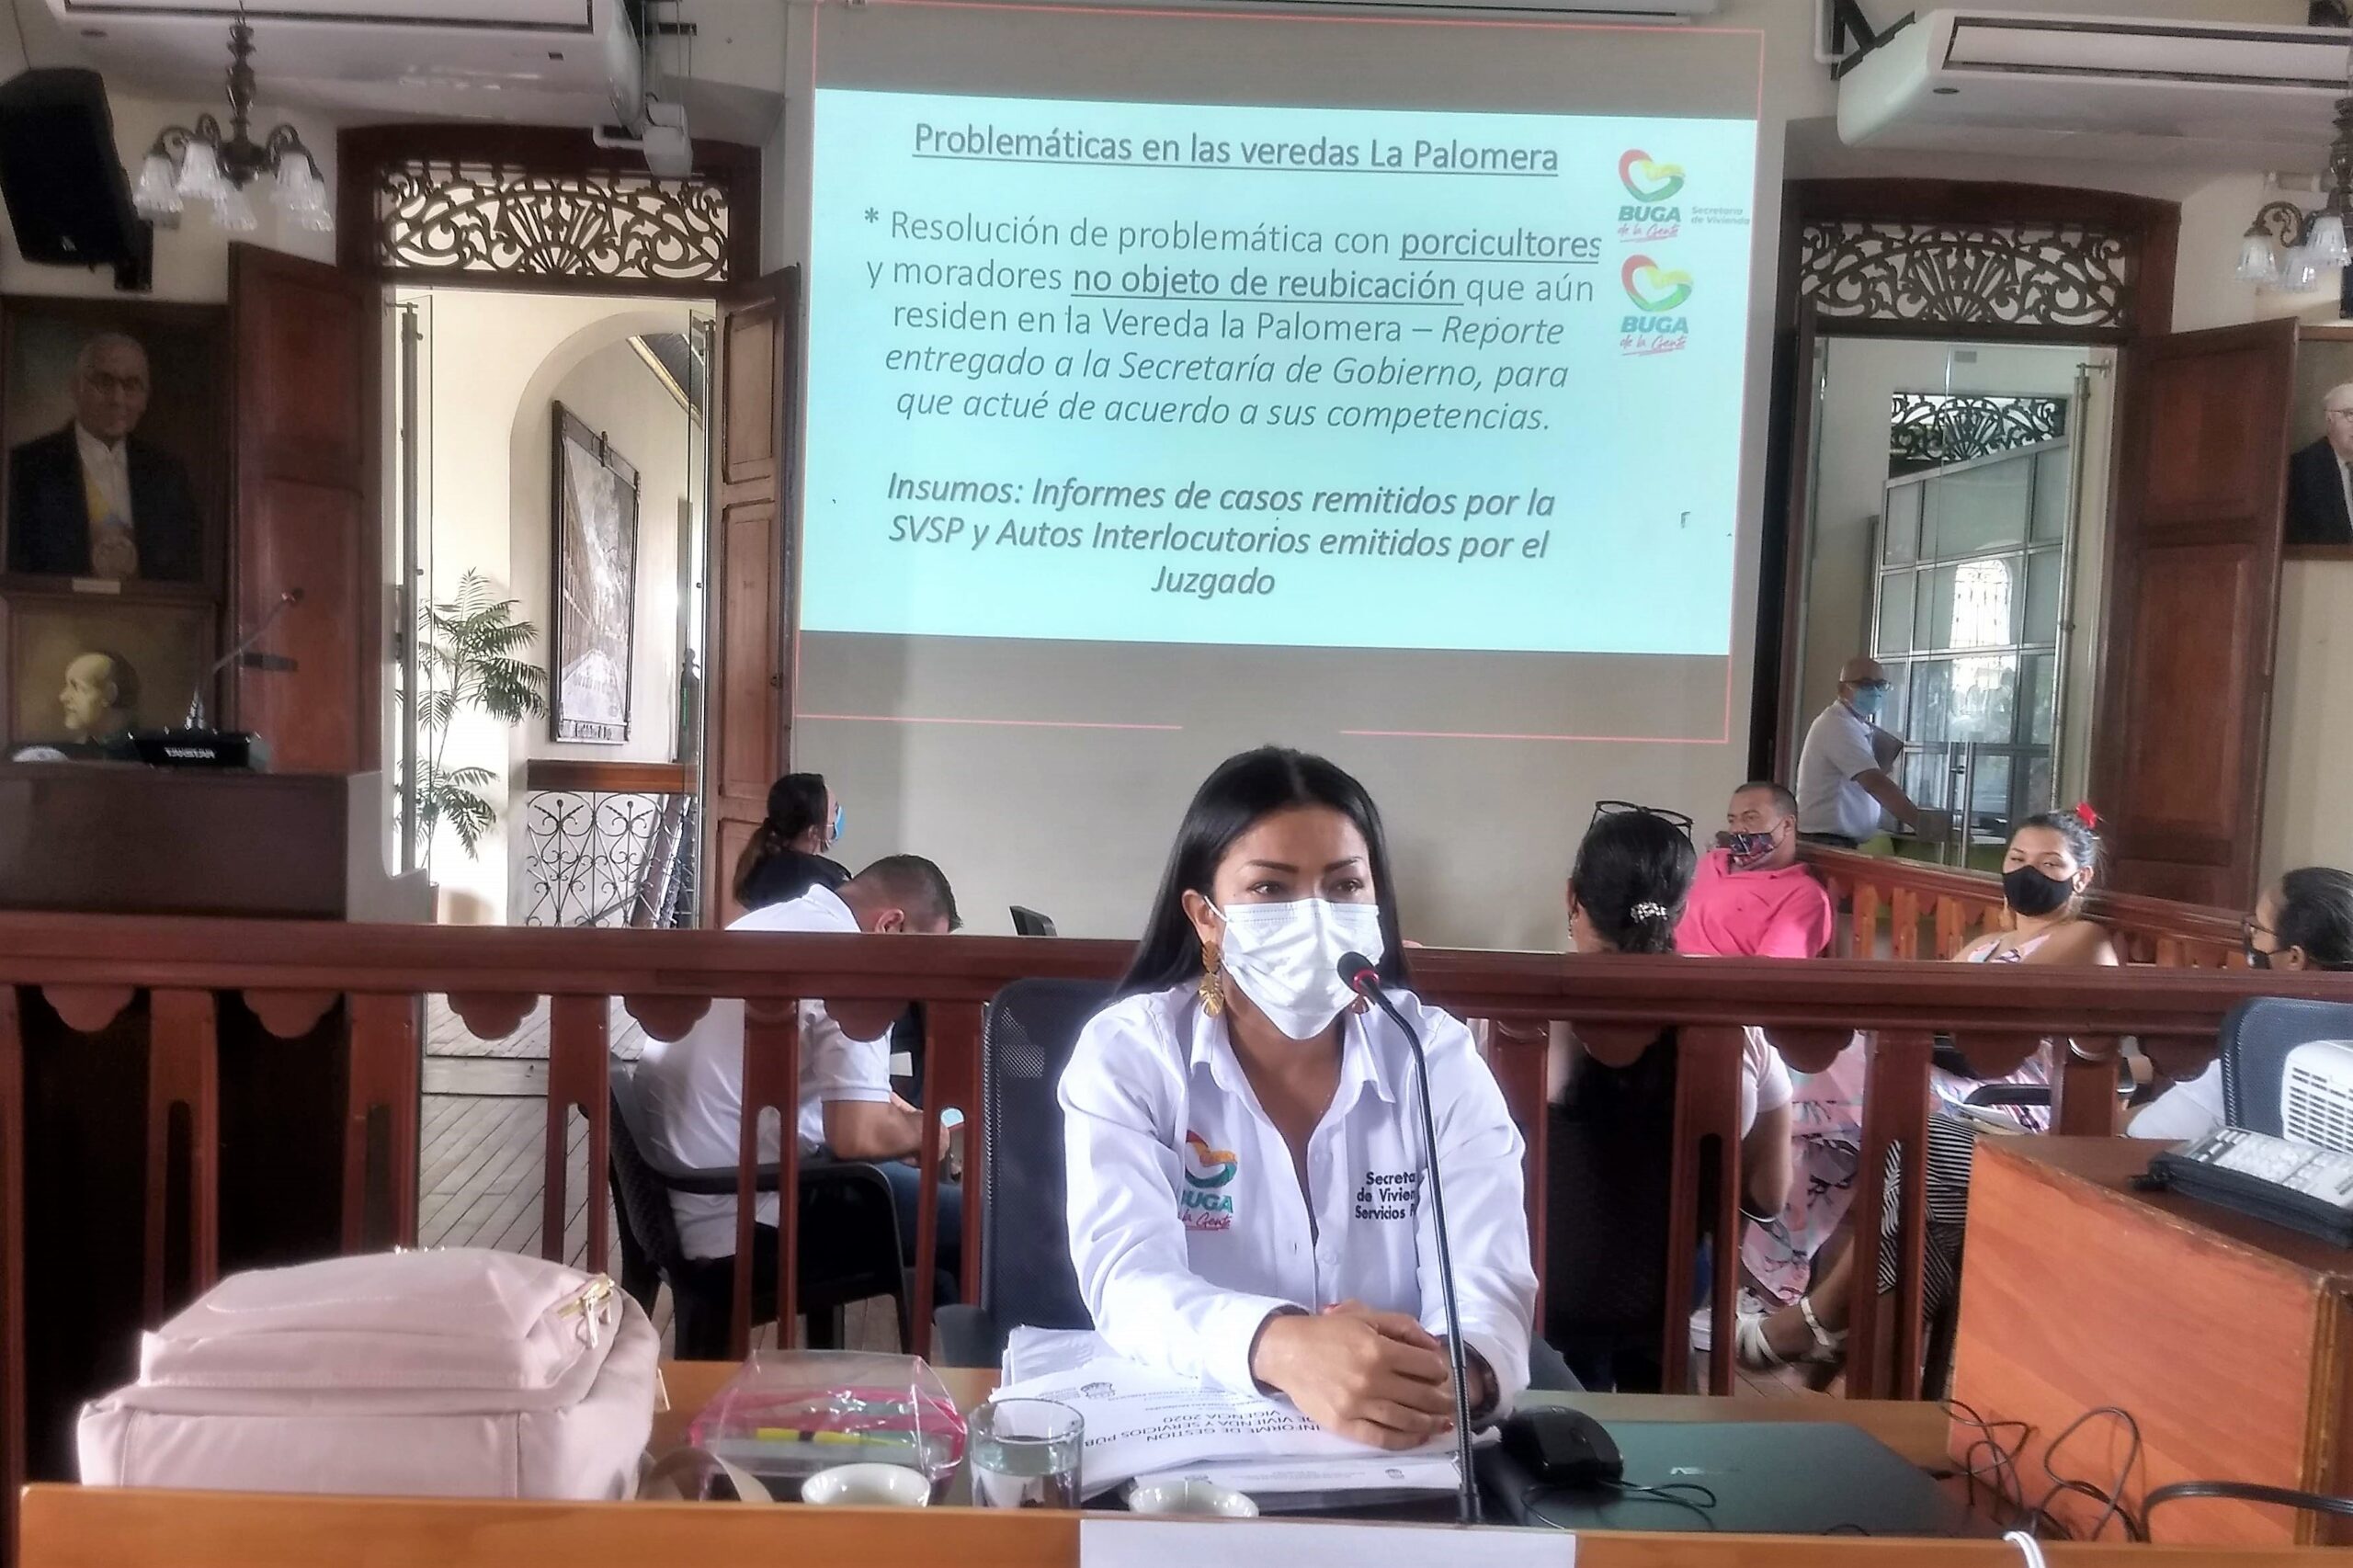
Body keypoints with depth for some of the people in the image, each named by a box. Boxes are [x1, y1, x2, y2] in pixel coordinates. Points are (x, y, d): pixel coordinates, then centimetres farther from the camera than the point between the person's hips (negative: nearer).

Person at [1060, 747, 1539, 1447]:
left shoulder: (1438, 1055, -1)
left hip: (1402, 1448, 3)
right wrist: (1282, 1348, -39)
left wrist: (1453, 1372, -35)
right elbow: (1129, 1281, -19)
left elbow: (1488, 1286, -12)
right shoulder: (1126, 1052, -5)